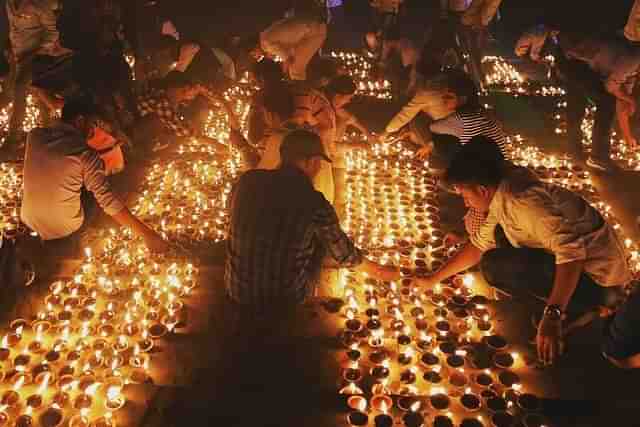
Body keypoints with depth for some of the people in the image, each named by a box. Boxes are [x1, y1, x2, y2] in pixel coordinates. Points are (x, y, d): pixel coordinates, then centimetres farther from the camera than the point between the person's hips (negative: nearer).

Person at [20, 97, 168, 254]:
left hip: (29, 222, 5)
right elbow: (108, 200, -27)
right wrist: (146, 233, -26)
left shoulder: (34, 136, -9)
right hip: (64, 231, -5)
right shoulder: (84, 154, -24)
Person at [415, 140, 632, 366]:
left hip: (599, 278, -9)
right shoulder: (503, 195, 4)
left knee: (495, 266, -21)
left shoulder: (521, 200, -26)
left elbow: (571, 250, -35)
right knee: (501, 235, 14)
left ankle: (577, 309, -3)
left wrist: (552, 315, -41)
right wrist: (433, 279, 17)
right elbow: (479, 245, 15)